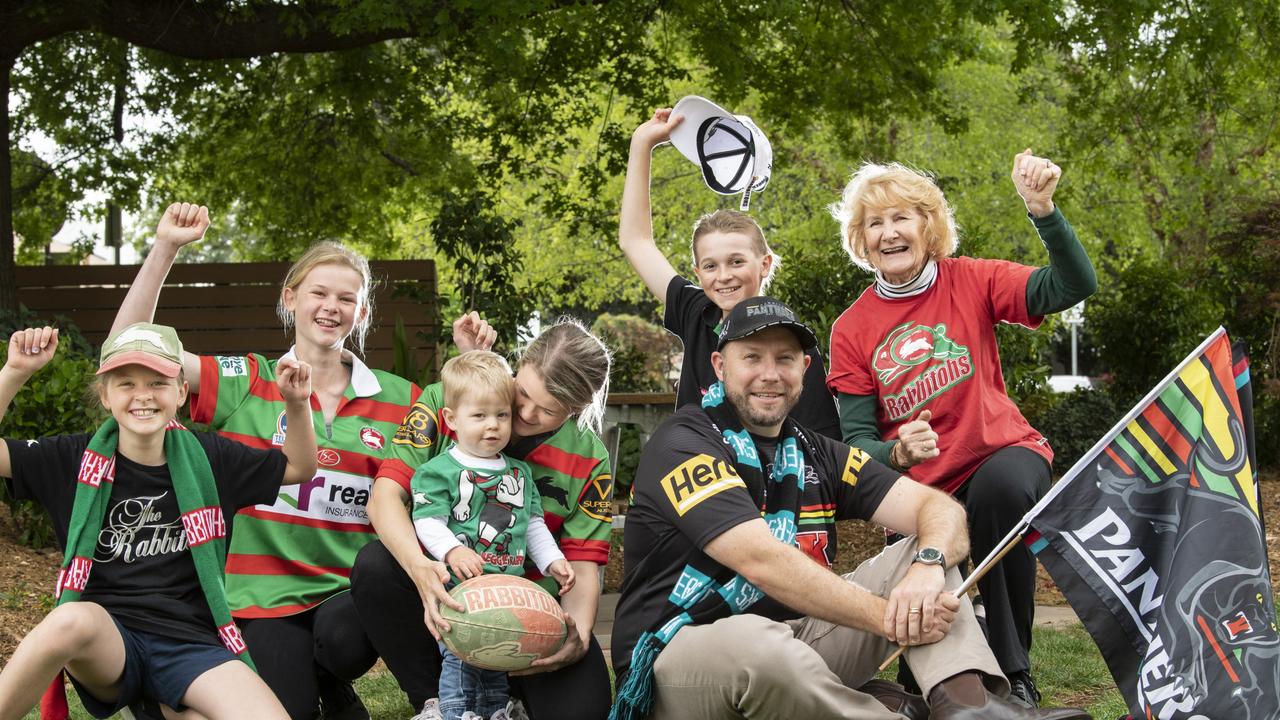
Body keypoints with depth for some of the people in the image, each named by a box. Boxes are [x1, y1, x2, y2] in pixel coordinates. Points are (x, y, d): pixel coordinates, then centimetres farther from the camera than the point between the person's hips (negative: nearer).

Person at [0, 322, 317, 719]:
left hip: (190, 642, 2)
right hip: (101, 645, -1)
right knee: (73, 619, -39)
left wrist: (296, 404, 1)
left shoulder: (208, 458, 9)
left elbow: (299, 467, 18)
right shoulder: (75, 460, 4)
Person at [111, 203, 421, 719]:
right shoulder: (246, 382, 3)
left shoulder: (398, 400, 7)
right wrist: (165, 248, -10)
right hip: (266, 593, -1)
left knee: (344, 641, -32)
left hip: (352, 588, 1)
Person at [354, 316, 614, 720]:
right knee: (375, 565, -32)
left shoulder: (588, 459, -3)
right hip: (437, 585, 0)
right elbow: (385, 495, -19)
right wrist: (419, 566, -39)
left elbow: (583, 566, -5)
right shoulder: (445, 403, -9)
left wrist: (579, 635, -26)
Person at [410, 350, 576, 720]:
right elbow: (428, 522, -12)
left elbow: (534, 524, 20)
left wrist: (553, 561, 10)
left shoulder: (520, 472, 15)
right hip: (458, 590, -6)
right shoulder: (438, 471, -5)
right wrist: (452, 551, -28)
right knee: (460, 659, -8)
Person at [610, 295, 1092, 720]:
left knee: (923, 549, -1)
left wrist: (928, 565, -22)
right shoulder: (683, 444, -9)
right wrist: (888, 618, -23)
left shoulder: (817, 455, 12)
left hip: (795, 645, 7)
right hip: (685, 654, -7)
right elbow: (762, 561, -22)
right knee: (760, 642, -41)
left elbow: (938, 507, 1)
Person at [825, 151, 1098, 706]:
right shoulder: (852, 330, 0)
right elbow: (857, 440, -1)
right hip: (921, 487, 2)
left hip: (1002, 456, -1)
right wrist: (897, 454, -24)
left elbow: (1072, 286, -15)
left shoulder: (970, 281, -2)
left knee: (1002, 486, -36)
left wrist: (1042, 209, -29)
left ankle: (1015, 674, -21)